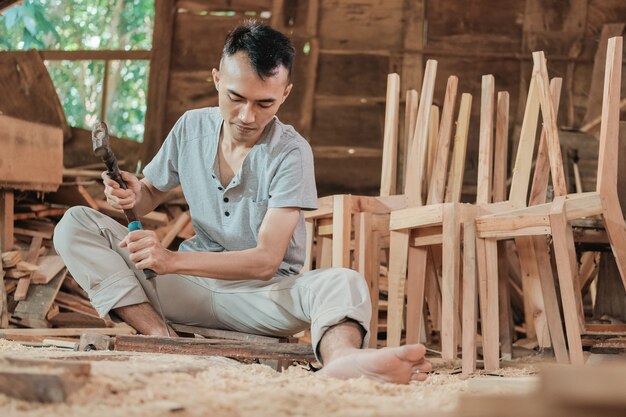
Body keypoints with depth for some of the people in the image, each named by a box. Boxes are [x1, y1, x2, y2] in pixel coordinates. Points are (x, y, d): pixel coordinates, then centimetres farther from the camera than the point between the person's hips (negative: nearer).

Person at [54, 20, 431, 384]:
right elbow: (151, 195, 17)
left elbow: (266, 260, -21)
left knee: (344, 283, -35)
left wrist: (172, 260, -34)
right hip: (194, 286, 4)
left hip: (263, 292, -4)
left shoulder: (291, 153, -13)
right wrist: (133, 195, -10)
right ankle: (158, 335, -33)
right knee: (76, 224, -13)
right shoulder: (192, 127, 2)